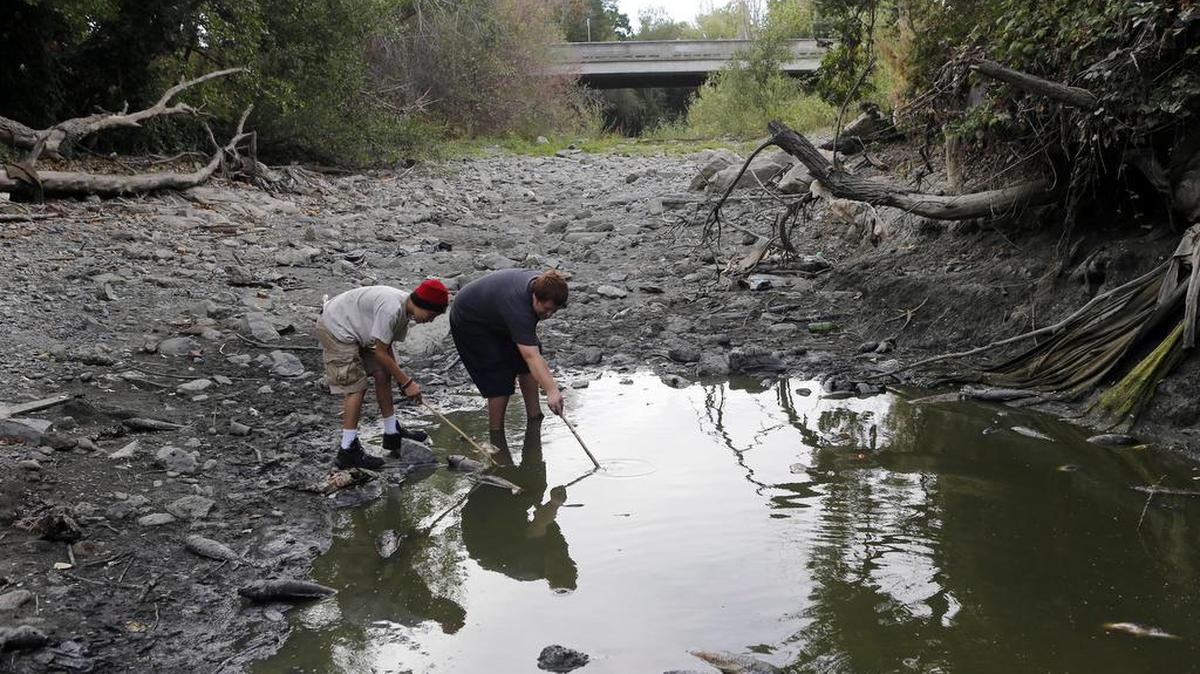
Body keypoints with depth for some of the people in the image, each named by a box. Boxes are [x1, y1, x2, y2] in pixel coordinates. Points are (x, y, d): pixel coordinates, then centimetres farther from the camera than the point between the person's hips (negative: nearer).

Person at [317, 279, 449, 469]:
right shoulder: (391, 309, -31)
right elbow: (381, 353, -24)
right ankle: (348, 451, -6)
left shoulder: (405, 310, -1)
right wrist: (407, 383, -17)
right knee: (356, 387, -11)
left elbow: (387, 348, 5)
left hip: (352, 330, 10)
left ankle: (392, 433, 18)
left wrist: (400, 379, -3)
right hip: (335, 328, -10)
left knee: (382, 374, 6)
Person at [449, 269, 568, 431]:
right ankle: (496, 434, -5)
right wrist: (551, 391, -57)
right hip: (469, 322, -9)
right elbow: (531, 357, -50)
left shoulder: (540, 283, -17)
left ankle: (534, 416, 15)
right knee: (500, 376, -16)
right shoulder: (517, 307, -43)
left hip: (496, 317, 9)